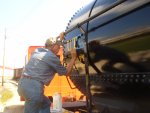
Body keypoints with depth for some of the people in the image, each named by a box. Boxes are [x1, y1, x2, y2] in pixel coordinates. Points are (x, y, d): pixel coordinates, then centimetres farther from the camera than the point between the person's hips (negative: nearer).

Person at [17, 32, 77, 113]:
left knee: (45, 103, 24)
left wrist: (60, 39, 49)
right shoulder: (52, 57, -4)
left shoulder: (37, 51, 17)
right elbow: (67, 72, 9)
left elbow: (51, 48, 42)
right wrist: (73, 57, 15)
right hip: (33, 86, -9)